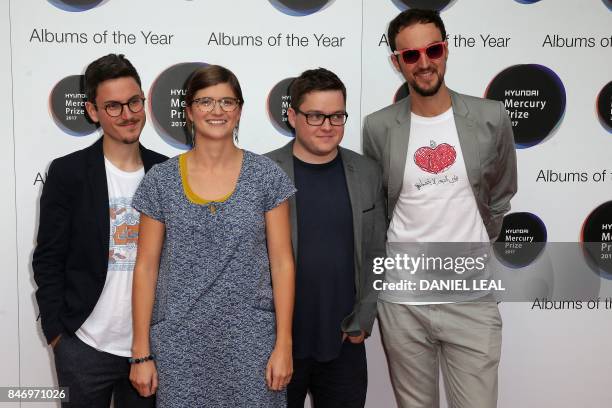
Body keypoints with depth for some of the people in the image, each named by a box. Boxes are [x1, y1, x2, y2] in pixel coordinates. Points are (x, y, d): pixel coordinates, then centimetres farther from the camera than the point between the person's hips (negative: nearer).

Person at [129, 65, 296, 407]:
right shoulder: (161, 180, 0)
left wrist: (283, 345, -5)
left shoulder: (267, 176, -2)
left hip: (250, 341, 0)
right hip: (179, 345, 1)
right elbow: (146, 268, 2)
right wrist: (142, 353, 0)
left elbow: (282, 263, -2)